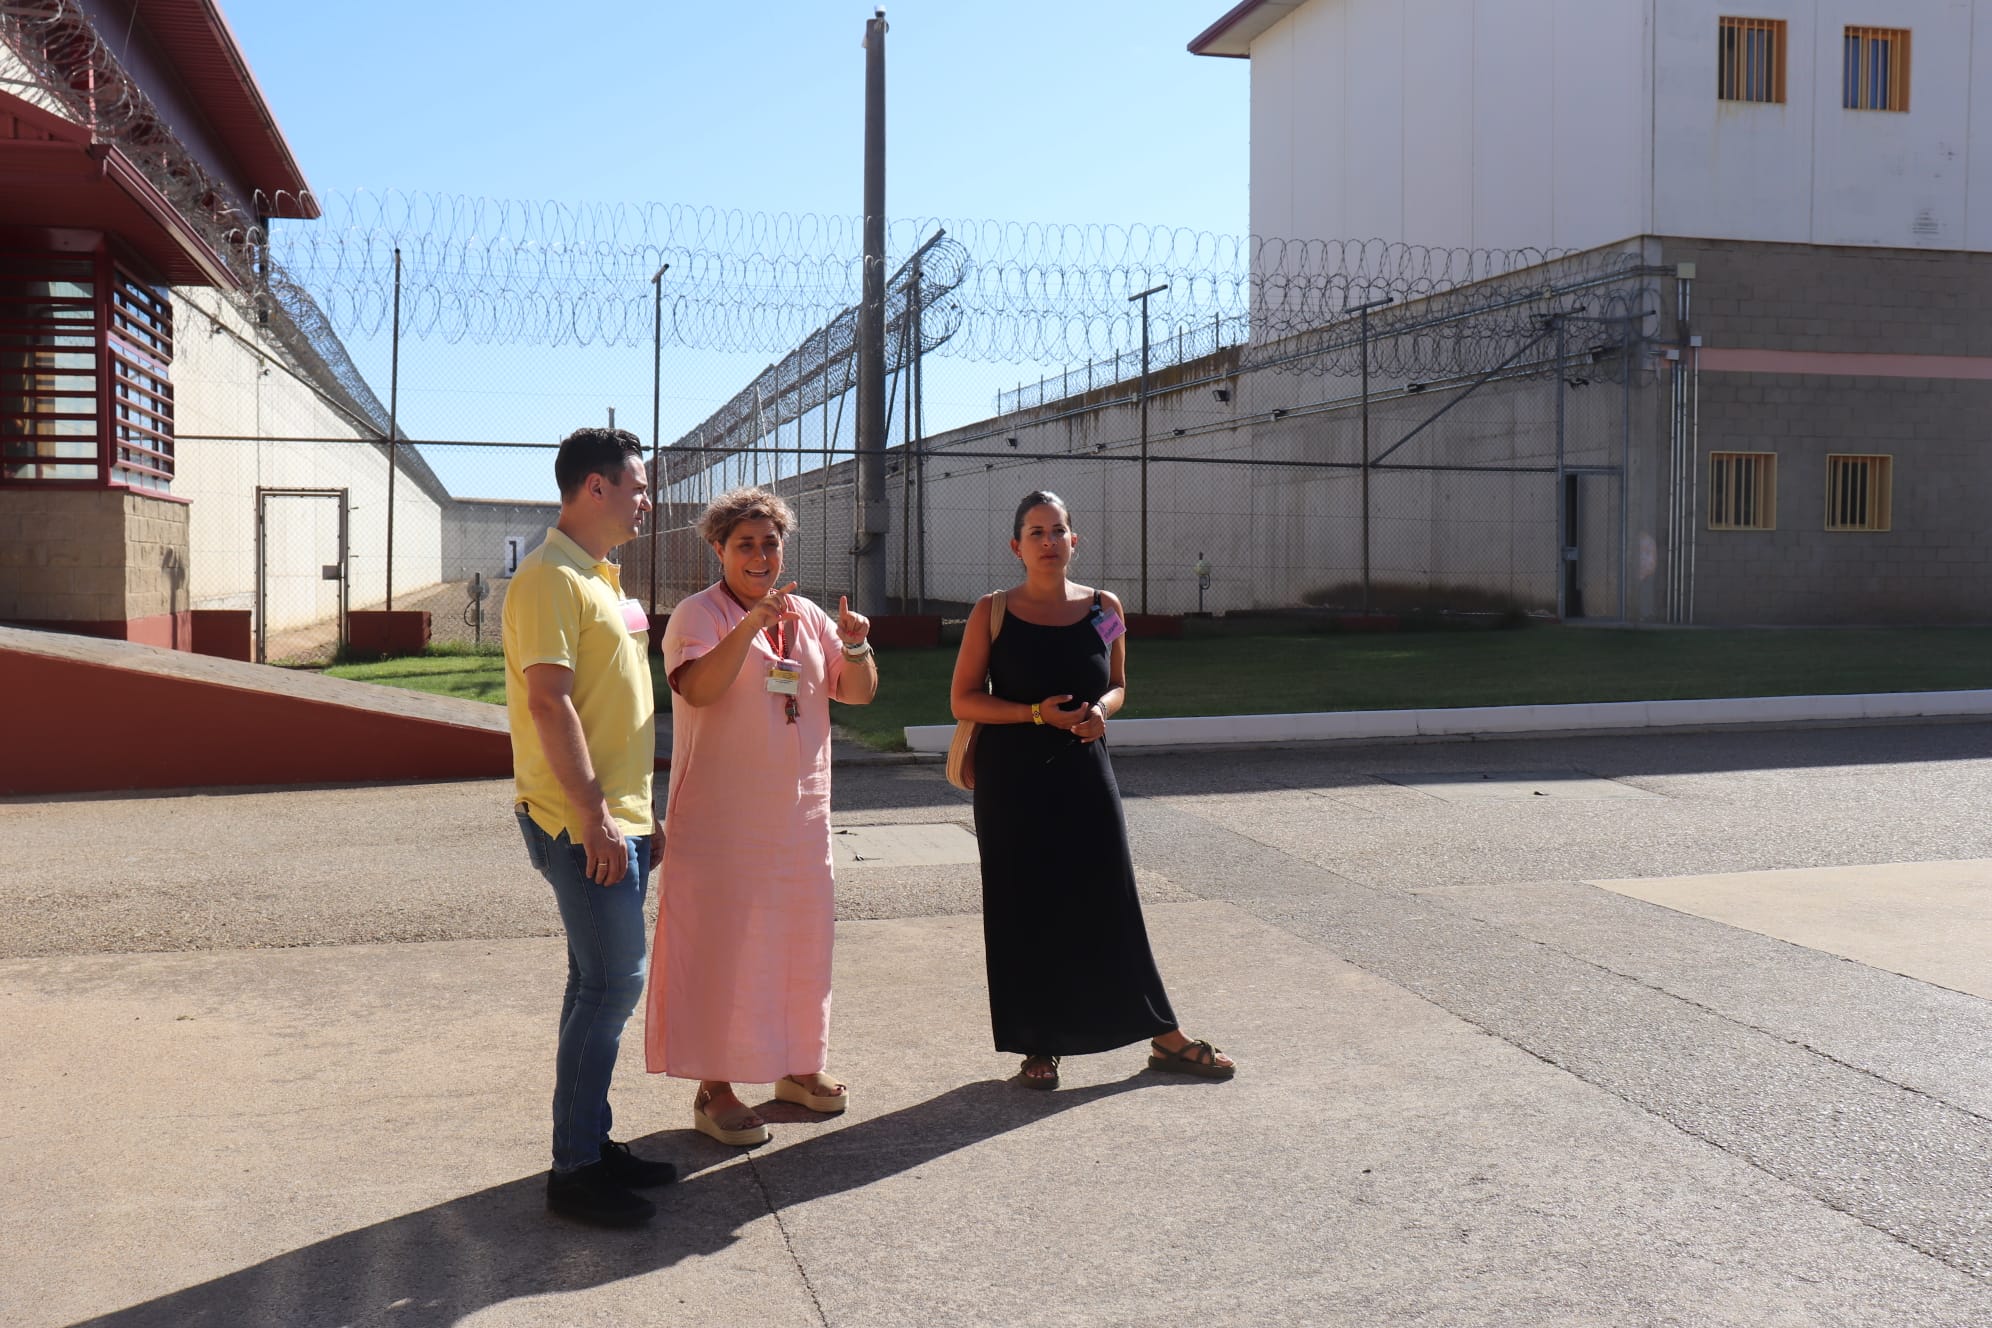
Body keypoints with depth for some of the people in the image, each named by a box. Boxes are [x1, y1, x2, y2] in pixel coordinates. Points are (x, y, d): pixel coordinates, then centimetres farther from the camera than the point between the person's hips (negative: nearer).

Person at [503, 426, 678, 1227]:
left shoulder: (599, 576, 17)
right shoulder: (550, 578, -14)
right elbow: (549, 702, -21)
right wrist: (594, 816, -22)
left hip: (617, 817, 10)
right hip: (582, 822, -10)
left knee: (603, 982, 14)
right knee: (611, 982, -6)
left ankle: (591, 1143, 24)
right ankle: (574, 1169, 4)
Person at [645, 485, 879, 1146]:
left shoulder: (808, 615, 10)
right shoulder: (699, 615, -7)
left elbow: (859, 692, 9)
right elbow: (697, 689, -25)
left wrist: (856, 647, -12)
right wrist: (751, 626, -35)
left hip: (801, 811, 6)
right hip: (723, 816, -6)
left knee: (801, 937, 13)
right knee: (722, 945, -3)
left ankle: (797, 1065, 29)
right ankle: (714, 1090, 6)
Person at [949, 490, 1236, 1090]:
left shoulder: (1104, 608, 3)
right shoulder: (992, 612, -4)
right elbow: (963, 700, -3)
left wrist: (1100, 709, -8)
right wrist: (1036, 713, -17)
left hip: (1084, 772, 2)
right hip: (1013, 778, -1)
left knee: (1111, 903, 6)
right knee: (1026, 912, 4)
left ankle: (1164, 1037, 17)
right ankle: (1039, 1046, 18)